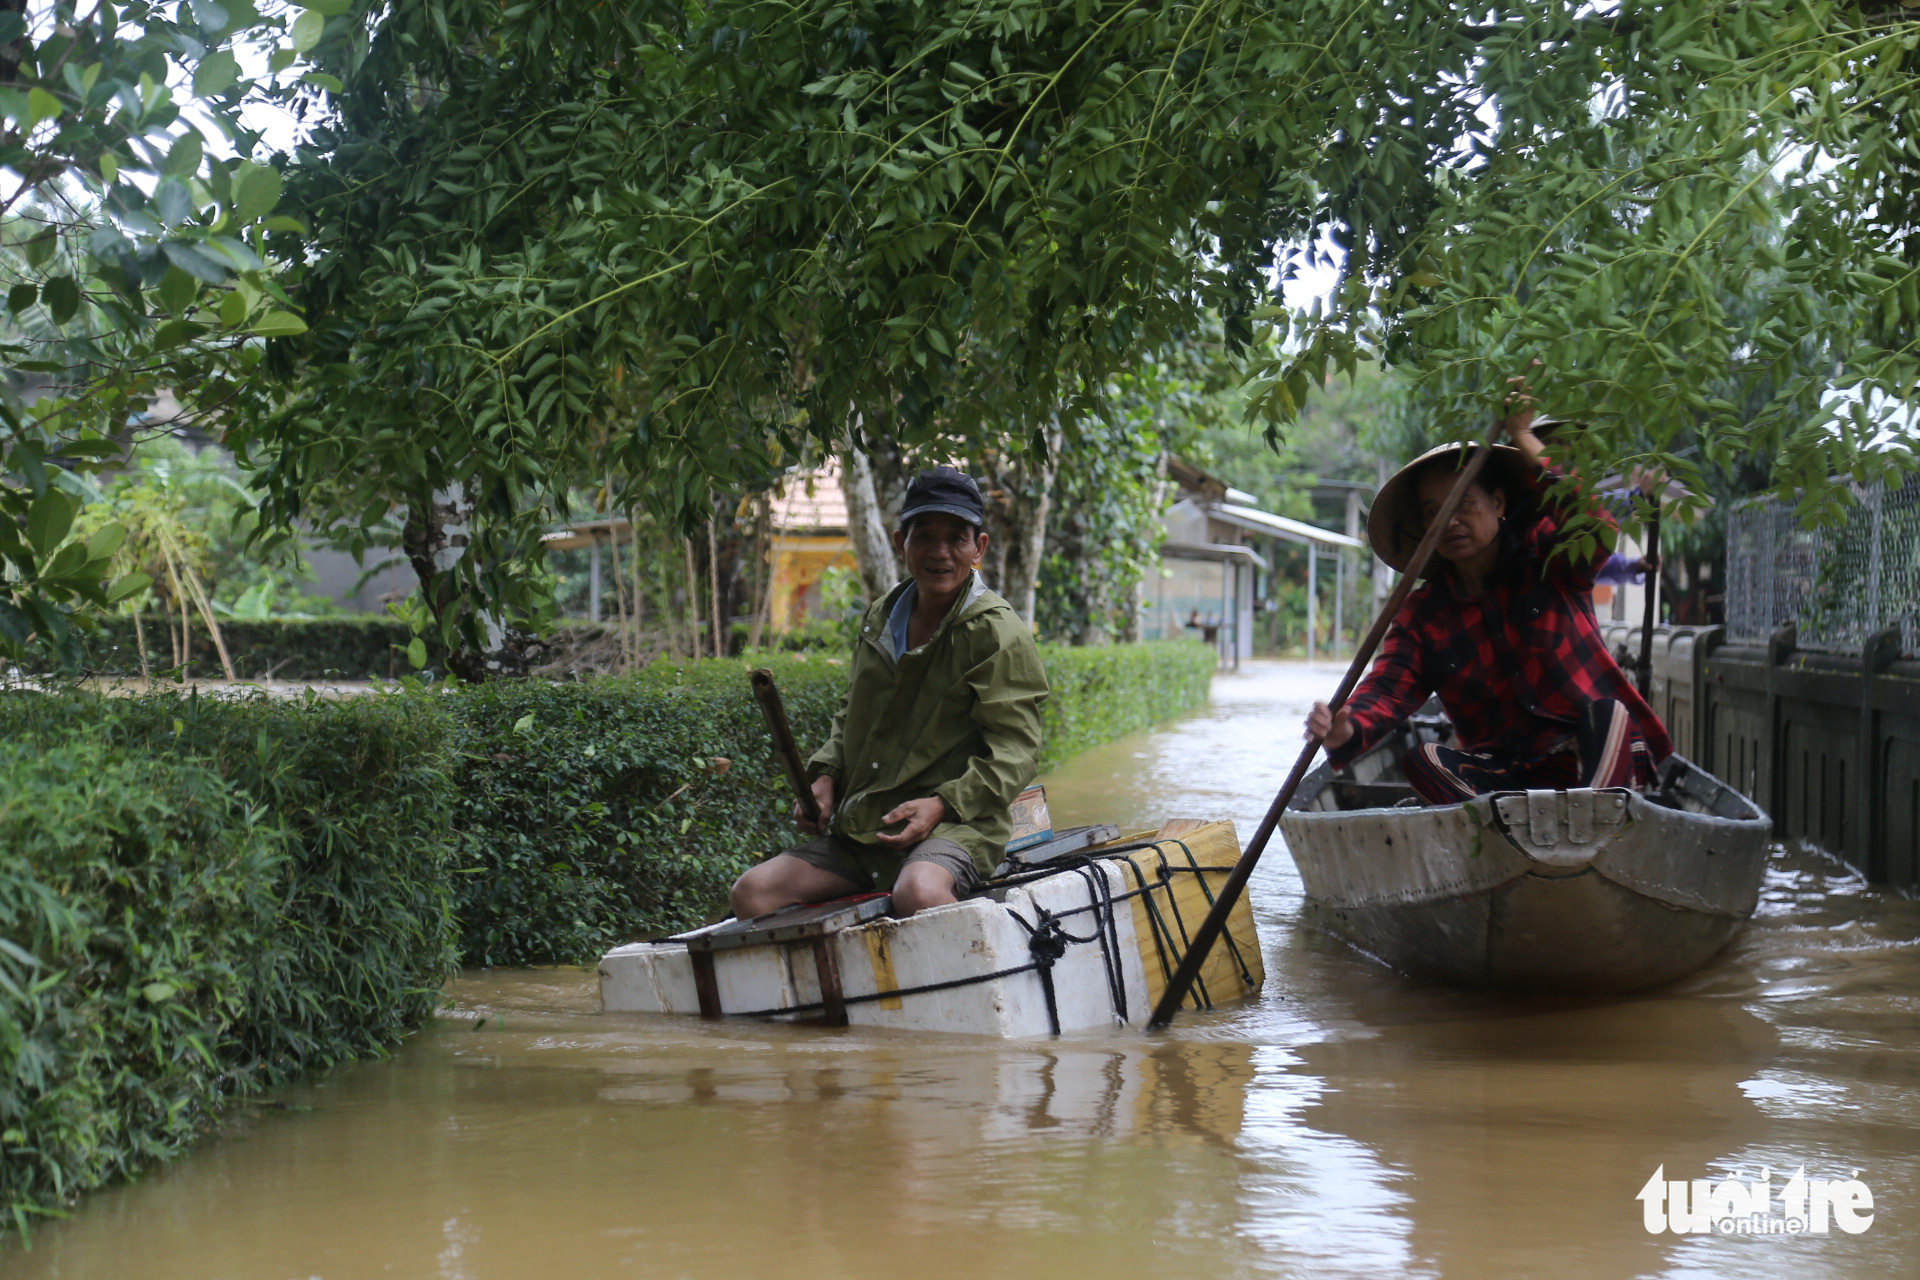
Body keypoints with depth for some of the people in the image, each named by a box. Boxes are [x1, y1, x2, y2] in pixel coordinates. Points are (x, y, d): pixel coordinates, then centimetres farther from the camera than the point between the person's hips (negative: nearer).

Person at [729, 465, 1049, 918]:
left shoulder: (998, 634, -6)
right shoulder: (881, 618, 15)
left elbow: (1014, 751, -11)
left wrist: (942, 804, -24)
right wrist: (825, 775, 10)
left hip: (956, 826, -7)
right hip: (858, 830, 7)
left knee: (919, 892, -40)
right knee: (752, 892, -8)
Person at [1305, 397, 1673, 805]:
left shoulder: (1547, 558, 2)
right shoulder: (1422, 615, 8)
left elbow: (1595, 525, -21)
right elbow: (1387, 689, -8)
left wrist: (1523, 437, -22)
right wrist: (1344, 732, -32)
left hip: (1597, 756, -2)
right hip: (1508, 775, 3)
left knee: (1609, 713, -34)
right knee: (1423, 762, -24)